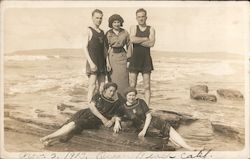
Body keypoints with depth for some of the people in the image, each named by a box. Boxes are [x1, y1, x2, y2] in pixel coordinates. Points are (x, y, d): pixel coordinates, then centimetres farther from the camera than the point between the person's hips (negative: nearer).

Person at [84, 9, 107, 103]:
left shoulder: (102, 32, 17)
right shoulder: (89, 30, -2)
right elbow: (85, 47, -8)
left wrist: (106, 62, 10)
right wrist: (91, 63, -17)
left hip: (102, 63, 7)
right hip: (93, 62, -7)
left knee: (102, 86, 5)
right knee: (92, 85, -10)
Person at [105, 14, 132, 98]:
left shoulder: (125, 33, 3)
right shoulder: (108, 33, 0)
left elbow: (128, 45, 8)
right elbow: (106, 48, 0)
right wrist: (107, 62, -7)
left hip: (122, 57, 1)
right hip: (112, 57, -1)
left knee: (123, 79, -2)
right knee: (113, 79, 2)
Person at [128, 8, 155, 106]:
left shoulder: (151, 29, 7)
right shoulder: (133, 28, 7)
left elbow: (151, 43, -11)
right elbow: (132, 39, -14)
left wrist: (138, 40, -9)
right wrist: (145, 39, -6)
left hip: (146, 59, 0)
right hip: (135, 59, 0)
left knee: (147, 86, 2)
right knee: (132, 85, -2)